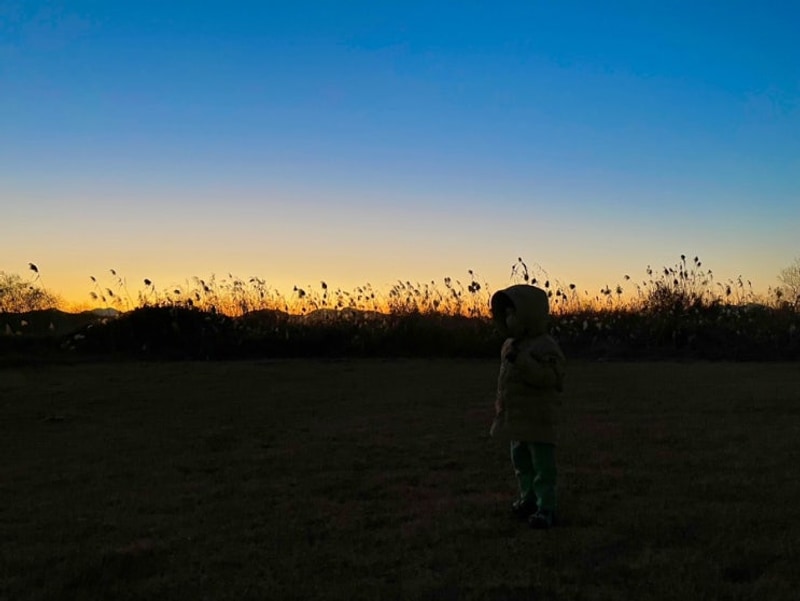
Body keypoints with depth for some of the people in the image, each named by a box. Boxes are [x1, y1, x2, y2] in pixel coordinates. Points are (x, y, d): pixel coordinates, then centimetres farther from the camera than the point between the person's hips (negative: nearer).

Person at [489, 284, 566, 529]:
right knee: (521, 462, 18)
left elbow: (548, 376, -28)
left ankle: (546, 508, 3)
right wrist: (500, 405, 19)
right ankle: (528, 499, 31)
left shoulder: (545, 346, -15)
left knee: (542, 464, -2)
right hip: (515, 417, 9)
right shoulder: (510, 345, 11)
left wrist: (521, 361, -32)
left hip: (538, 417, -9)